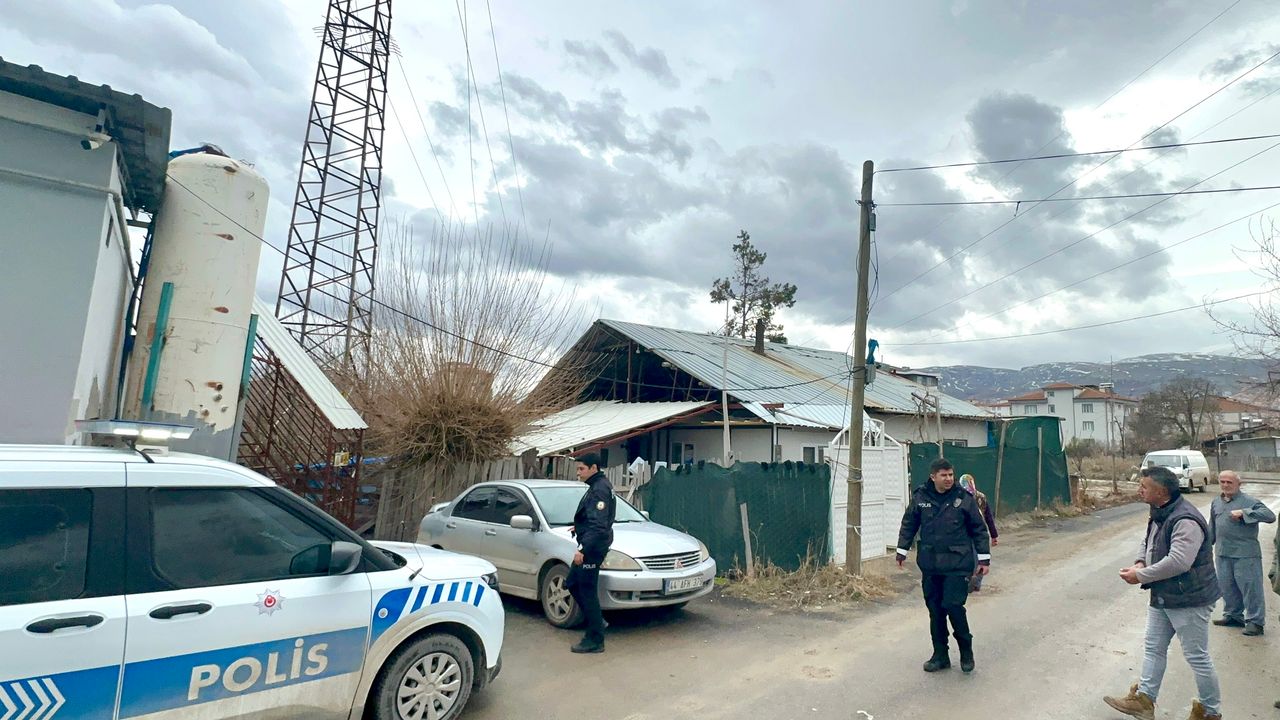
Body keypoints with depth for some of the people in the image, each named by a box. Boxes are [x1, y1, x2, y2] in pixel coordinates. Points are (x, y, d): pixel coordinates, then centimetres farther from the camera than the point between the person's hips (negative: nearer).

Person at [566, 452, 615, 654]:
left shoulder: (599, 489, -19)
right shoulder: (598, 486, 12)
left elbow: (598, 525, -27)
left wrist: (582, 549, -30)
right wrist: (580, 527, 27)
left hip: (593, 548, -11)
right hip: (591, 547, 11)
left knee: (588, 592, -3)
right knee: (572, 583, 18)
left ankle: (595, 641, 7)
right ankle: (596, 621, 25)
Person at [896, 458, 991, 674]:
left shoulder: (964, 499, -5)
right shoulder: (920, 498, 0)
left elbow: (979, 529, 3)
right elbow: (908, 525, 11)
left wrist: (984, 558, 3)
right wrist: (902, 550, 11)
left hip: (957, 564, -3)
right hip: (930, 565, 3)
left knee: (953, 606, -10)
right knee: (935, 610, 8)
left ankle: (966, 651, 15)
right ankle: (940, 656, 22)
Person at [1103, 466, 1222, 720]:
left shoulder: (1185, 520, -26)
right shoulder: (1159, 514, 7)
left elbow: (1178, 561, -33)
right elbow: (1147, 542, 19)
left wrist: (1140, 576, -24)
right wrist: (1140, 563, -2)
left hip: (1188, 599, -10)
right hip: (1162, 597, 10)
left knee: (1197, 656, 6)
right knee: (1153, 648, 15)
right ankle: (1143, 700, 24)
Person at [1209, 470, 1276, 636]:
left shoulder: (1248, 502, -8)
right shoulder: (1216, 502, 12)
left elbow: (1270, 516, -21)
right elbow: (1212, 528, 21)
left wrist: (1243, 513, -26)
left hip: (1245, 553, -6)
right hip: (1222, 554, 6)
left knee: (1250, 587, 0)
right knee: (1226, 586, 14)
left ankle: (1255, 621, 10)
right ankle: (1233, 616, 29)